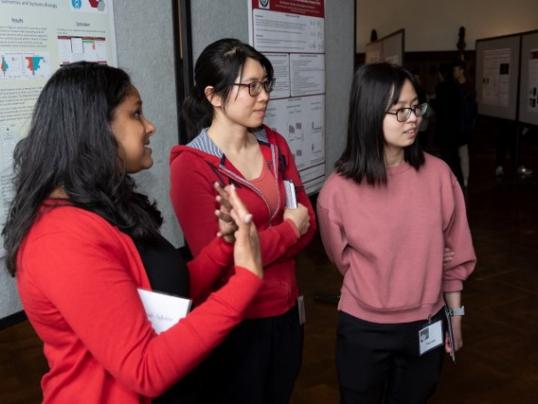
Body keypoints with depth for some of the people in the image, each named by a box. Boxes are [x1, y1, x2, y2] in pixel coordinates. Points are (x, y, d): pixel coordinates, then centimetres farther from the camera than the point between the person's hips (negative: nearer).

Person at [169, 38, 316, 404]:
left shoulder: (274, 144, 1)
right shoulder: (192, 165, -18)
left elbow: (308, 221, 1)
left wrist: (258, 244, -18)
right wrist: (288, 229, -12)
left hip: (286, 310, 6)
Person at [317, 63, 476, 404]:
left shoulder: (438, 174, -10)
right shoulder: (338, 190, -16)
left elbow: (454, 255, 1)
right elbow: (344, 260, 1)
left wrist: (455, 318, 7)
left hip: (426, 325, 2)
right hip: (364, 329, -2)